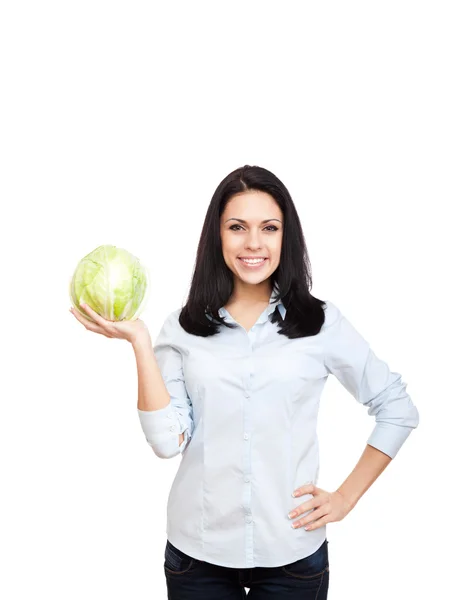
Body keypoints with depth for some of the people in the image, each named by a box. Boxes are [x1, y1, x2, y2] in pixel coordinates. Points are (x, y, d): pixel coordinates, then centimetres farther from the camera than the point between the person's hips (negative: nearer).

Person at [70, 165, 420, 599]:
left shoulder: (321, 322, -3)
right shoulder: (183, 327, -1)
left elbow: (398, 409, 4)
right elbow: (167, 441, -10)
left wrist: (346, 497, 0)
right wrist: (139, 342, -14)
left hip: (292, 551, 0)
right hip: (197, 551, 1)